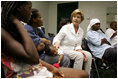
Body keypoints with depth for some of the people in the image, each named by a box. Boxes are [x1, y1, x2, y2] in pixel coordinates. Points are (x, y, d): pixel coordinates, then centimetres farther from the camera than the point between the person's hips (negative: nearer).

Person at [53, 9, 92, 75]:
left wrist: (80, 50, -14)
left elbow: (78, 45, 8)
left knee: (88, 55, -18)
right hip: (64, 49, -5)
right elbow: (57, 38, -9)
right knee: (79, 55, -30)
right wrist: (57, 43, -33)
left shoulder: (81, 31, 8)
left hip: (74, 50, 6)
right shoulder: (65, 27, -7)